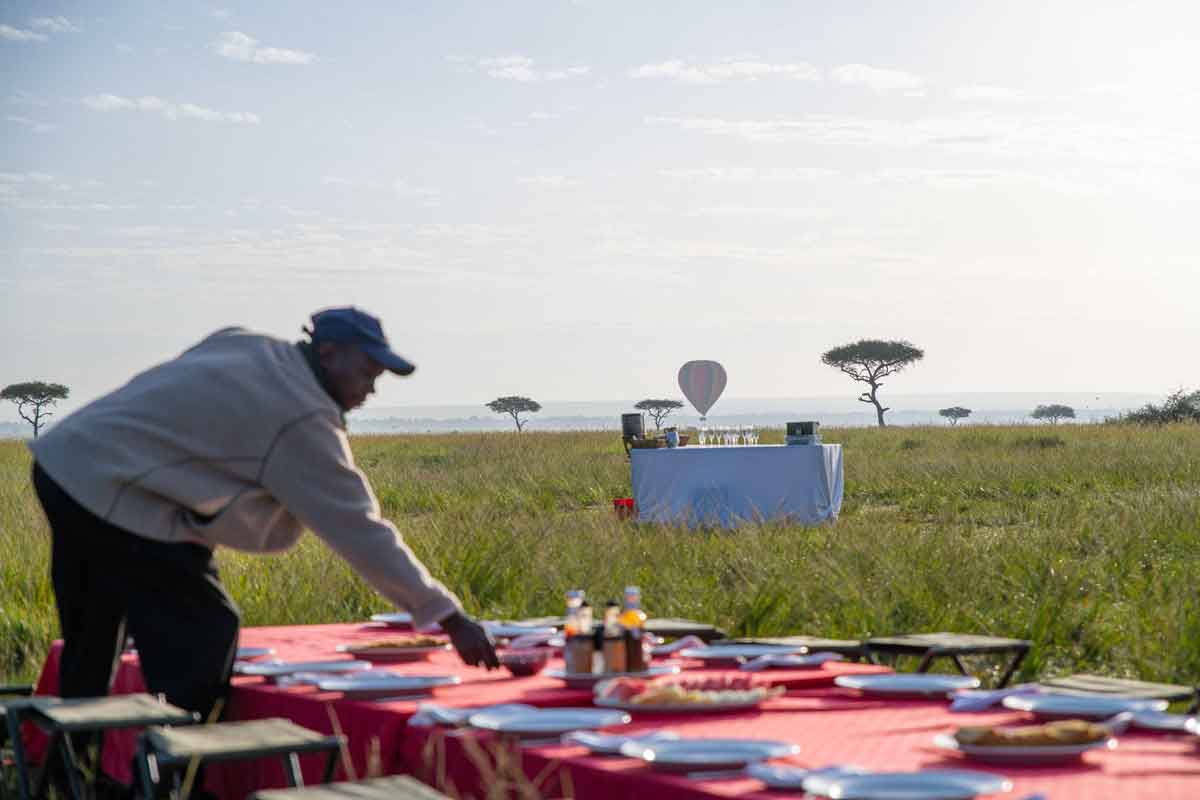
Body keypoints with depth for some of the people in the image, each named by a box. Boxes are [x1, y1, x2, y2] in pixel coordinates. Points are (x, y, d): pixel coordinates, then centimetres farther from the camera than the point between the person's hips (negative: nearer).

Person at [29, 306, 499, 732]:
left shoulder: (245, 346, 8)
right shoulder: (301, 418, -15)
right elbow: (360, 529, -15)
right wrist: (451, 618, -12)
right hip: (110, 495, -10)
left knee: (92, 642, 21)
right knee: (204, 634, -3)